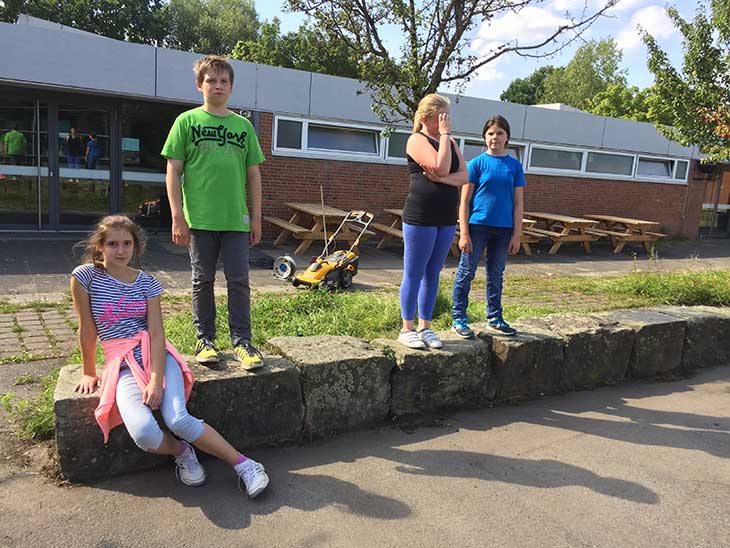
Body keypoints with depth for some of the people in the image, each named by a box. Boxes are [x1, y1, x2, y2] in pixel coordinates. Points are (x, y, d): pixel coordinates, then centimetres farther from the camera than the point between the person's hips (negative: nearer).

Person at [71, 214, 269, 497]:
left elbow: (156, 335, -6)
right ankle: (182, 452, 6)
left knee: (178, 420, -25)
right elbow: (87, 330, 3)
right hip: (122, 365, 0)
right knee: (144, 433, -28)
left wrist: (156, 380, -18)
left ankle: (244, 465, -11)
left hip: (156, 355, 0)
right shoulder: (86, 276, -1)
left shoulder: (147, 282, 2)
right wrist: (89, 373, 9)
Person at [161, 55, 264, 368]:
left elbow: (253, 174, 12)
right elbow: (173, 171, 0)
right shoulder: (187, 121, 3)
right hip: (199, 218, -2)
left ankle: (241, 341, 12)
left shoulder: (243, 125, 10)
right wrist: (178, 217, -7)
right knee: (203, 280, 8)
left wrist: (256, 217, 7)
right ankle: (205, 340, 20)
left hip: (236, 219, 2)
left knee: (239, 280, 3)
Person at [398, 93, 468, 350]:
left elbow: (463, 176, 4)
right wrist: (444, 133, -13)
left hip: (446, 219, 7)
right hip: (420, 217, -7)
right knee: (414, 274, 0)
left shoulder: (450, 142, 15)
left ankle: (424, 327, 20)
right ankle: (407, 329, 10)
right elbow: (441, 167, -22)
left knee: (432, 274, 11)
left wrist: (441, 179, -15)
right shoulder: (417, 140, -7)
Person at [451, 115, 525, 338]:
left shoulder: (515, 165, 6)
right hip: (477, 226, -3)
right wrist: (464, 233, -11)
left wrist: (516, 234, 1)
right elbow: (464, 201, -5)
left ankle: (494, 319, 26)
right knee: (466, 273, 1)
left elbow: (518, 203, 6)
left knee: (496, 274, 14)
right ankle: (458, 319, 11)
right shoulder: (477, 163, -3)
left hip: (503, 229, 3)